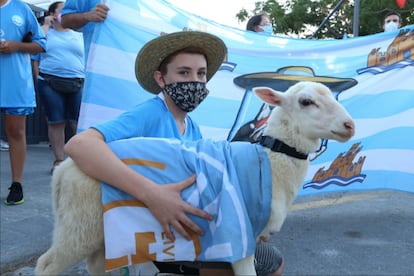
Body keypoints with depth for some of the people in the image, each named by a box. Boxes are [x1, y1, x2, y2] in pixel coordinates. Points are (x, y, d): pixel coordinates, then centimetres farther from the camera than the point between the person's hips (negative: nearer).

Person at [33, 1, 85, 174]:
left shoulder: (79, 35, 19)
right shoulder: (47, 33, 14)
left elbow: (88, 60, 16)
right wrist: (46, 25, 2)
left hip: (77, 84, 1)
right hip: (50, 83, -1)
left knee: (79, 123, -5)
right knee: (55, 122, 0)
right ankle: (59, 161, 9)